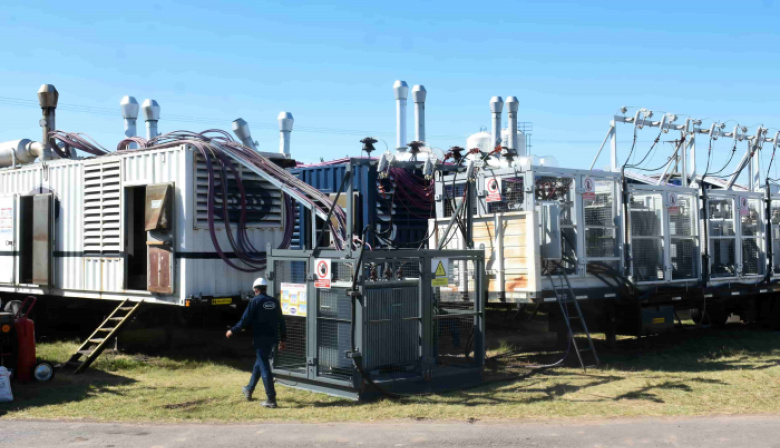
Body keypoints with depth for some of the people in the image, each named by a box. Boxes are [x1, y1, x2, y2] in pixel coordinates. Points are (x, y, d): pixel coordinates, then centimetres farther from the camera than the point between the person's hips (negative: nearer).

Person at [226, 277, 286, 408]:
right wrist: (282, 339, 15)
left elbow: (245, 320, -10)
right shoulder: (274, 302, 7)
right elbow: (281, 322, 9)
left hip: (260, 338, -6)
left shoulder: (255, 301, -10)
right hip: (273, 338, 7)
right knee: (259, 363, 23)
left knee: (264, 367, -4)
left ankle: (271, 399, -6)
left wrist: (232, 331, 4)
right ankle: (249, 390, 39)